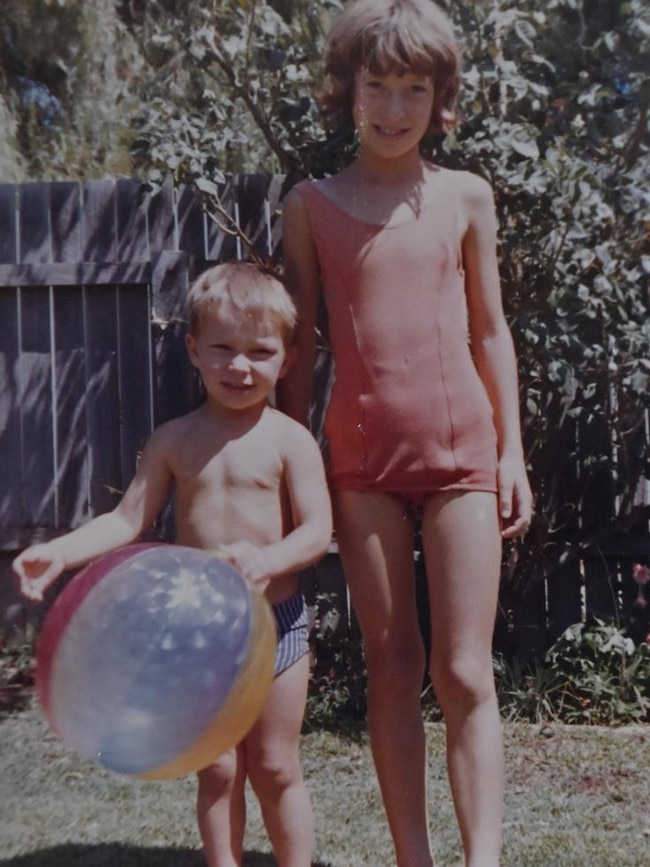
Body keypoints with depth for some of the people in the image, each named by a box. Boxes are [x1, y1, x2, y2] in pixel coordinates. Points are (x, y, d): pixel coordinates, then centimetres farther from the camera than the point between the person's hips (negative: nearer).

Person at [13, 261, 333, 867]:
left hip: (274, 620, -2)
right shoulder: (173, 441, 0)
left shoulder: (289, 440, -7)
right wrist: (59, 552, -15)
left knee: (274, 767, 10)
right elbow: (127, 519, 0)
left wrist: (268, 560, -32)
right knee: (217, 771, 12)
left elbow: (317, 530, -12)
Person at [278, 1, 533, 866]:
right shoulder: (311, 204, 5)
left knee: (466, 674, -2)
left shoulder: (466, 197, 6)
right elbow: (299, 343, 7)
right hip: (362, 458, 1)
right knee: (392, 669, 8)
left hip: (462, 451, 0)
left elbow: (490, 331, 9)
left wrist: (511, 451, 5)